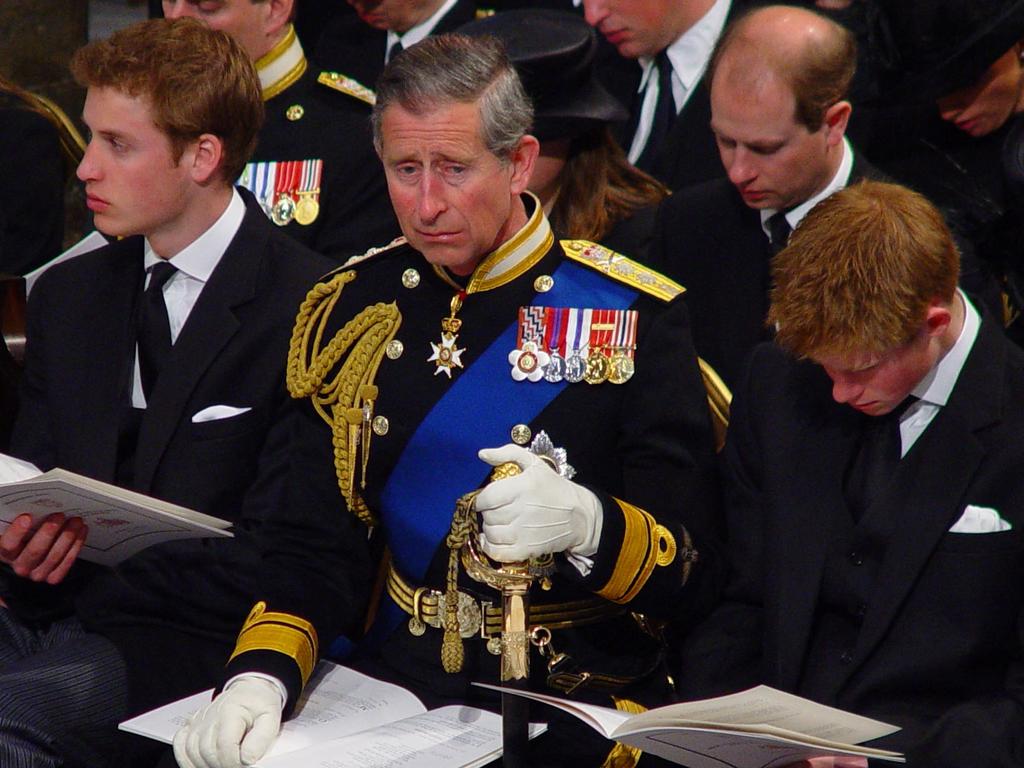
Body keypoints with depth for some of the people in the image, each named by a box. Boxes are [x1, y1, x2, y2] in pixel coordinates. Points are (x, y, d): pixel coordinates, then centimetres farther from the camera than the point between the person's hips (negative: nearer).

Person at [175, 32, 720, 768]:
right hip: (390, 685, 3)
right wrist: (260, 676, -14)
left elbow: (692, 568, -5)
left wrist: (585, 524, -26)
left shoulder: (636, 318, -4)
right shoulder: (350, 308, 8)